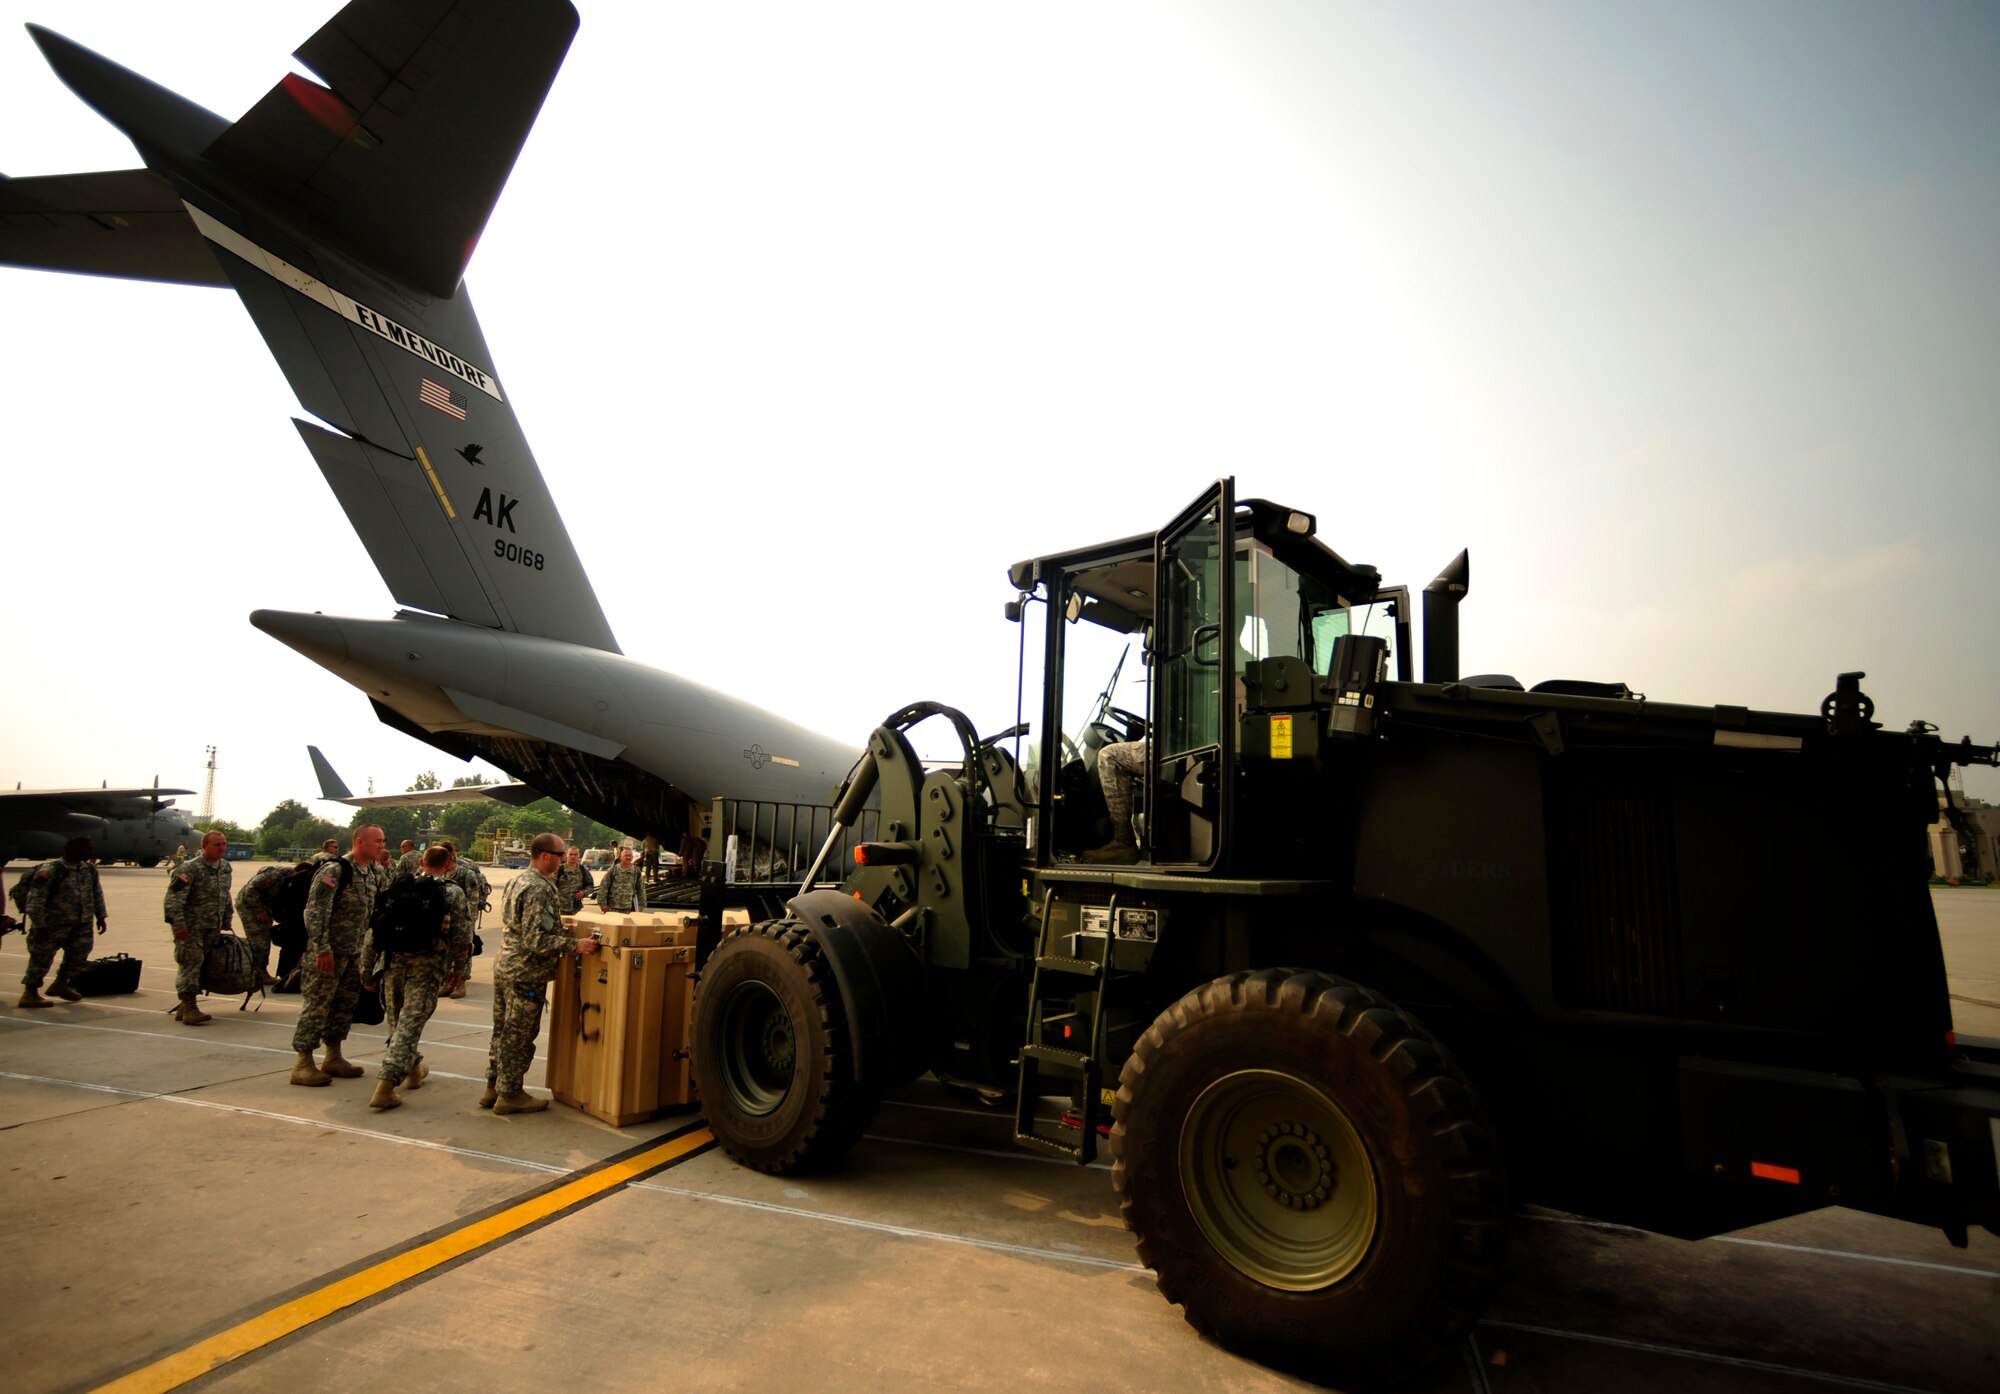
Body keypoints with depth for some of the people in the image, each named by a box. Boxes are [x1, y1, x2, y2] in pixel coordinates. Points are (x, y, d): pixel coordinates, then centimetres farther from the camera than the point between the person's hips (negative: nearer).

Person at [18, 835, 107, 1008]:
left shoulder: (90, 870, 4)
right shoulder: (49, 871, -18)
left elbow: (97, 894, 15)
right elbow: (35, 901, -18)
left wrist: (100, 917, 14)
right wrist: (39, 926, -19)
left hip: (81, 924, 7)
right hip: (53, 925, -7)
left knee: (79, 954, 12)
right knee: (42, 957, 0)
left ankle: (61, 984, 32)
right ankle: (30, 994, 12)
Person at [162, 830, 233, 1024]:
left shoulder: (225, 867, 9)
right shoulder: (189, 869, -15)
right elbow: (174, 898, -18)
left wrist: (227, 920, 20)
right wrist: (178, 925, -23)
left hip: (212, 928, 7)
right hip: (191, 927, -7)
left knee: (200, 964, 11)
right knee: (191, 963, -8)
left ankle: (185, 1006, 20)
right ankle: (189, 1009, -5)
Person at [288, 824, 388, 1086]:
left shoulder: (375, 872, 8)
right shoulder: (335, 870, -17)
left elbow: (379, 908, 21)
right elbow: (315, 912, -21)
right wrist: (321, 949, -22)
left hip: (354, 953, 8)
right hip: (328, 952, -8)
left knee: (345, 1005, 14)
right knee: (316, 1005, -2)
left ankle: (333, 1058, 26)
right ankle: (303, 1065, 6)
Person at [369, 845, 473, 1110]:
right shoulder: (453, 893, -2)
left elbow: (376, 929, 11)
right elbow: (462, 937, -4)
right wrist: (460, 968, 8)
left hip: (394, 960, 4)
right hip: (428, 966, -4)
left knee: (397, 1019, 21)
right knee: (411, 1022, -4)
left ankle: (413, 1068, 37)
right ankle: (385, 1086, -10)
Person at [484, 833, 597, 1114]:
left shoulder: (519, 881, 11)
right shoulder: (540, 889, -22)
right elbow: (536, 940, -26)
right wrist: (576, 945, -23)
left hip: (505, 966, 10)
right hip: (526, 974, -10)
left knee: (503, 1031, 19)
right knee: (519, 1036, 3)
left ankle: (494, 1087, 30)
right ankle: (510, 1095, 14)